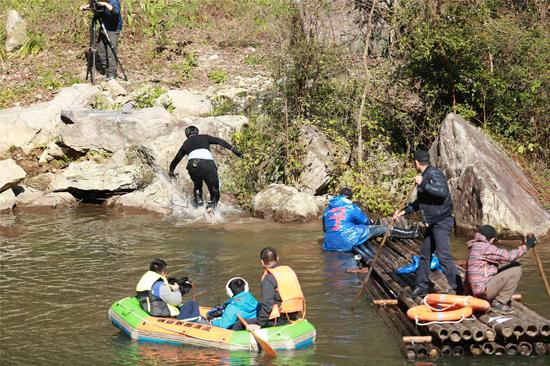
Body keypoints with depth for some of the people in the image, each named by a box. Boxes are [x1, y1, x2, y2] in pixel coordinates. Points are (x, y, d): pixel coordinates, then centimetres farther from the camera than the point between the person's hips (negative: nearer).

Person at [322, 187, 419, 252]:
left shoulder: (327, 210, 14)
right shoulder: (351, 207, 1)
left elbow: (325, 229, 25)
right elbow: (365, 221, 14)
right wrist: (370, 223, 40)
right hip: (347, 241, -5)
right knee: (382, 229, 6)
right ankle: (411, 234, 15)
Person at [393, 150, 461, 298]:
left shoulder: (434, 174, -13)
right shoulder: (425, 176, 17)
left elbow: (442, 191, -32)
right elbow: (420, 202, 27)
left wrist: (423, 184, -25)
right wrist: (403, 211, 24)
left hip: (442, 221, -10)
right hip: (433, 222, 10)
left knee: (443, 255, -14)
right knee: (425, 254, 14)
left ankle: (457, 287, -13)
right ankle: (422, 286, 23)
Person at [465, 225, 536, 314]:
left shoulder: (475, 247, 17)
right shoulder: (484, 247, -14)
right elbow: (507, 256, -17)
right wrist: (526, 246, -7)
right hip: (483, 291, -10)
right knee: (516, 270, -9)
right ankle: (499, 302, -4)